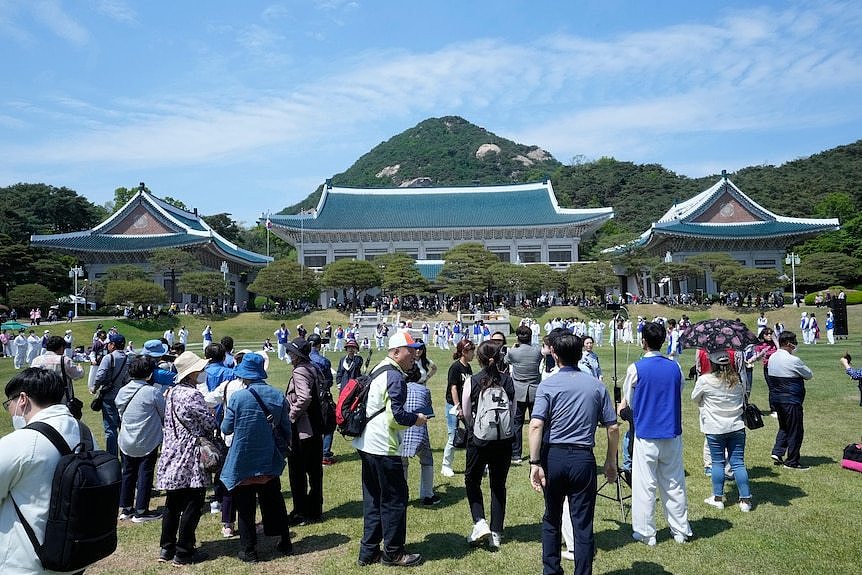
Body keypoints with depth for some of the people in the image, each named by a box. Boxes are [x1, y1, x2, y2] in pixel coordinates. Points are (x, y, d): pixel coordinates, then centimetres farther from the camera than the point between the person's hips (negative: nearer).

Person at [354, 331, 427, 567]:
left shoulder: (379, 370, 14)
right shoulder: (394, 377, -17)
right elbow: (396, 416, -22)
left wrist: (412, 417, 16)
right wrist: (416, 419, -5)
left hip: (366, 445, 10)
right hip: (384, 449, -10)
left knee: (373, 499, 16)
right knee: (395, 499, 3)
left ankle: (369, 552, 24)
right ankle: (392, 553, 15)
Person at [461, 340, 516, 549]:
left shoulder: (472, 382, -10)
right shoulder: (508, 381, -4)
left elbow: (467, 414, -1)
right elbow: (513, 413, 2)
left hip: (478, 440, -2)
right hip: (504, 440, 2)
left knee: (472, 481, 18)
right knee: (499, 485, 14)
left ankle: (480, 523, 3)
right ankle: (496, 534, 17)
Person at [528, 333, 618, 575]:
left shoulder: (547, 385, -5)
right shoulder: (596, 385, 2)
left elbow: (536, 425, -17)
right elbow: (613, 428, 2)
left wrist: (535, 463, -15)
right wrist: (611, 462, 13)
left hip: (553, 457, 0)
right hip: (583, 458, 0)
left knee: (551, 519, 18)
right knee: (583, 523, 8)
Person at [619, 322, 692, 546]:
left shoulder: (636, 368, -11)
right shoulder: (675, 367, 1)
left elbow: (627, 401, 1)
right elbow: (679, 396, 12)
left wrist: (621, 408, 22)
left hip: (646, 435, -4)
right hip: (672, 434, 4)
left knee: (645, 485, 5)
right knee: (674, 484, 15)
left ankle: (645, 533, 12)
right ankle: (680, 530, 25)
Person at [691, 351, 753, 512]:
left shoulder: (704, 380, -11)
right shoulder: (737, 380, 1)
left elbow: (695, 398, 3)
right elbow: (744, 396, 17)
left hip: (715, 428, -3)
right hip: (736, 426, 3)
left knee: (717, 462, 7)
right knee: (738, 463, 6)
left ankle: (718, 497, 15)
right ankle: (745, 499, 9)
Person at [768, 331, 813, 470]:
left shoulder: (772, 358, 5)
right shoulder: (793, 360, -19)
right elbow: (809, 375, -7)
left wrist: (795, 376, 7)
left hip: (775, 398, 8)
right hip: (791, 400, -8)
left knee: (784, 427, 23)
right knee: (795, 431, 5)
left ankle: (777, 452, 14)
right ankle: (791, 462, 12)